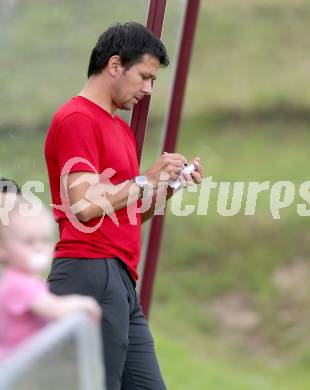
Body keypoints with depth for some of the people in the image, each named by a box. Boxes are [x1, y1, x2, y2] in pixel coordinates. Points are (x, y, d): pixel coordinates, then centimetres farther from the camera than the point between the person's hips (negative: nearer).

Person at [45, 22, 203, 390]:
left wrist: (168, 187, 10)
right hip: (91, 273, -10)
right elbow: (85, 206, -17)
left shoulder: (121, 127, 21)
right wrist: (146, 180, -9)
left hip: (122, 280, 10)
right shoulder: (76, 118, -8)